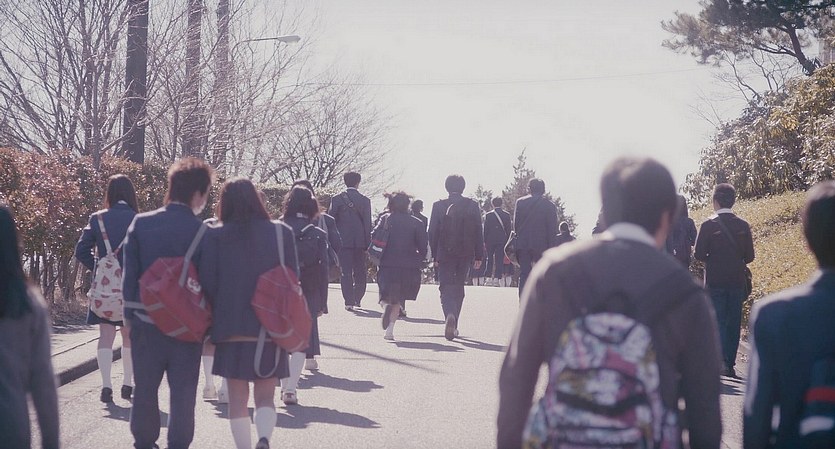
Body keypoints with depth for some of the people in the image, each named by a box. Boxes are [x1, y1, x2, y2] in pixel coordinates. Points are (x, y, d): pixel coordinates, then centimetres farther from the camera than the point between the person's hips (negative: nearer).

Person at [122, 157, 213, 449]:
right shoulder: (202, 231, -12)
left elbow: (130, 275, -1)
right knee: (183, 390, 7)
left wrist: (130, 315, 5)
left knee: (145, 387, 15)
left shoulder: (141, 224, -2)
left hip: (146, 321, 3)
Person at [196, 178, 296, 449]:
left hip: (231, 329, -1)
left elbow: (207, 283, -5)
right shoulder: (282, 234, -3)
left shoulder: (214, 236, -5)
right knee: (265, 396, 9)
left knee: (238, 398, 11)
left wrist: (218, 318, 9)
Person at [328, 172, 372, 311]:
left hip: (343, 241, -1)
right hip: (360, 241, 1)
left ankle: (349, 301, -8)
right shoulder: (365, 200, 1)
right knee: (360, 272, 14)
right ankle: (357, 299, 18)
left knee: (345, 272, 0)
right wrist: (368, 244, 3)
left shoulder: (336, 199, -2)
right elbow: (368, 224, 0)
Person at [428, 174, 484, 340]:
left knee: (446, 287, -1)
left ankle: (450, 315, -29)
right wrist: (479, 256, 6)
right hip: (465, 254, 2)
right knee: (458, 287, 15)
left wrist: (435, 255, 5)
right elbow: (478, 232, 1)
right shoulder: (472, 206, 0)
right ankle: (453, 325, 19)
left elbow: (432, 232, -2)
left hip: (445, 254, -2)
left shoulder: (439, 206, -4)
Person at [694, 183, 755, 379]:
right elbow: (749, 256, 3)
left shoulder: (708, 225, -9)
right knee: (734, 323, 9)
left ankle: (723, 360, -17)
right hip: (737, 281, 3)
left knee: (718, 321, 0)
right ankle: (729, 364, 10)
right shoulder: (743, 226, 1)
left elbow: (699, 254, -9)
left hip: (715, 281, -3)